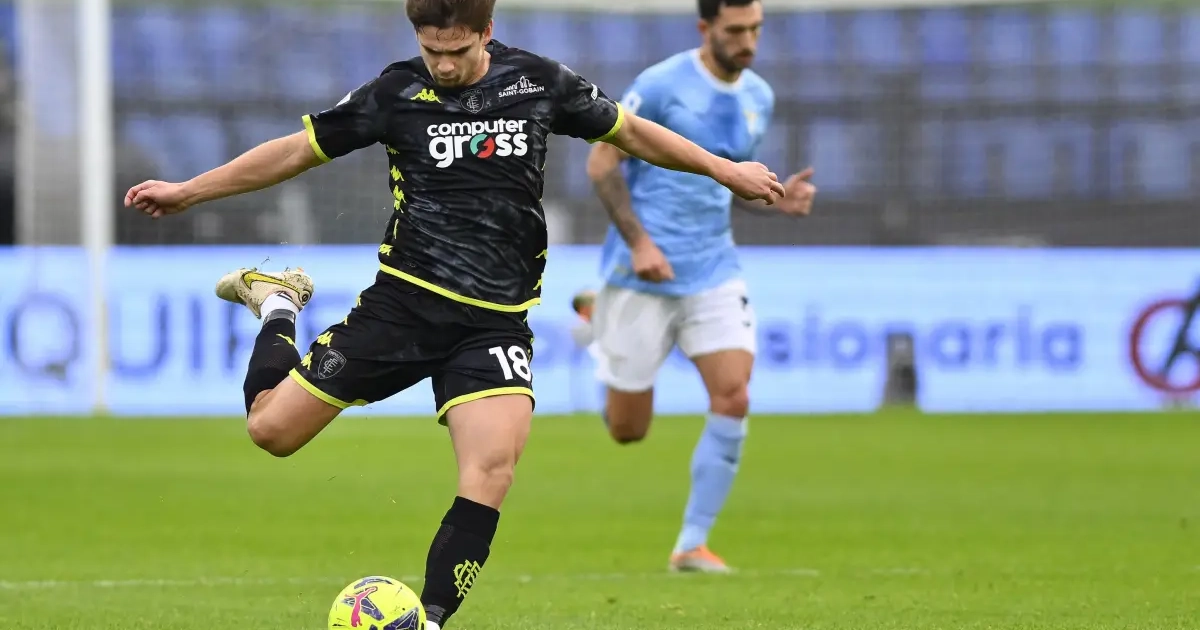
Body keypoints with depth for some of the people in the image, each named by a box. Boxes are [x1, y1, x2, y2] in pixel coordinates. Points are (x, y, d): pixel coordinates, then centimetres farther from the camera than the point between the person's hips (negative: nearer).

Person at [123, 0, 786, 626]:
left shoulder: (538, 82, 2)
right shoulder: (397, 92, -2)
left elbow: (628, 131, 17)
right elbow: (301, 149, 5)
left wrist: (722, 168, 20)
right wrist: (186, 191, 5)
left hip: (495, 321, 0)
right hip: (404, 302, 0)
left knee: (492, 470, -23)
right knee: (271, 428, 0)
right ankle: (277, 303, 31)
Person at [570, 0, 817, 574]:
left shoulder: (758, 97, 8)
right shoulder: (660, 86, -12)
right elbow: (601, 164, -9)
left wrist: (776, 197, 1)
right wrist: (638, 242, -19)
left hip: (714, 272, 5)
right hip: (644, 273, -5)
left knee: (733, 401, -14)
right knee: (627, 429, 4)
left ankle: (692, 545, -2)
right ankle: (598, 327, 37)